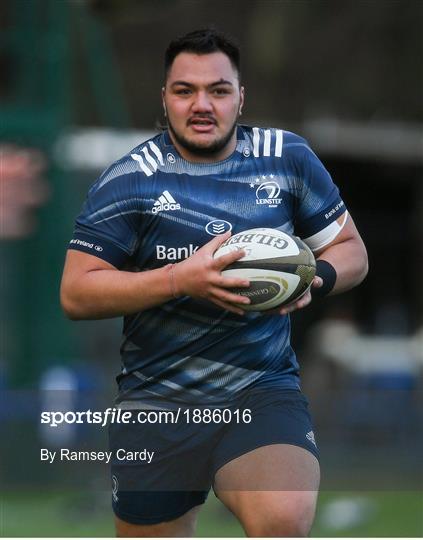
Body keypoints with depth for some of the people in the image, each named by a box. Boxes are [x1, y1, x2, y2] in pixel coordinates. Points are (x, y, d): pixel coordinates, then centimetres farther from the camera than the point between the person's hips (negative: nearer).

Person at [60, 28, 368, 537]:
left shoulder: (288, 158, 2)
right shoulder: (130, 179, -4)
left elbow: (351, 250, 11)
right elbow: (75, 294, -8)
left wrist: (314, 277, -12)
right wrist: (179, 279, -21)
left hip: (263, 388, 0)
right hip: (157, 399, 1)